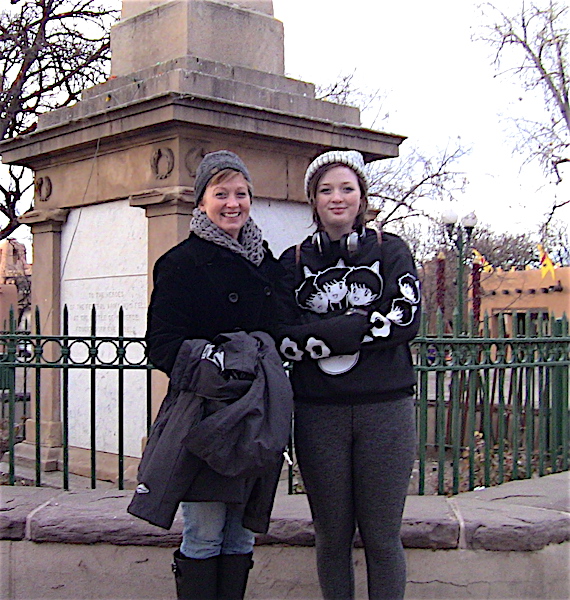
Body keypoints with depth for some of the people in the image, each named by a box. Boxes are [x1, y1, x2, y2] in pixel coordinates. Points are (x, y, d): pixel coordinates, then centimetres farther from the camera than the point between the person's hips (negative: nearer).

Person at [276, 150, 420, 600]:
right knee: (332, 536, 9)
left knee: (382, 537, 5)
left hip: (385, 408, -1)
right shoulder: (294, 262, 9)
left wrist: (323, 332, -13)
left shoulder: (390, 251, 7)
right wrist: (360, 328, -13)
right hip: (319, 412, 1)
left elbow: (406, 318, -8)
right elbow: (282, 337, -2)